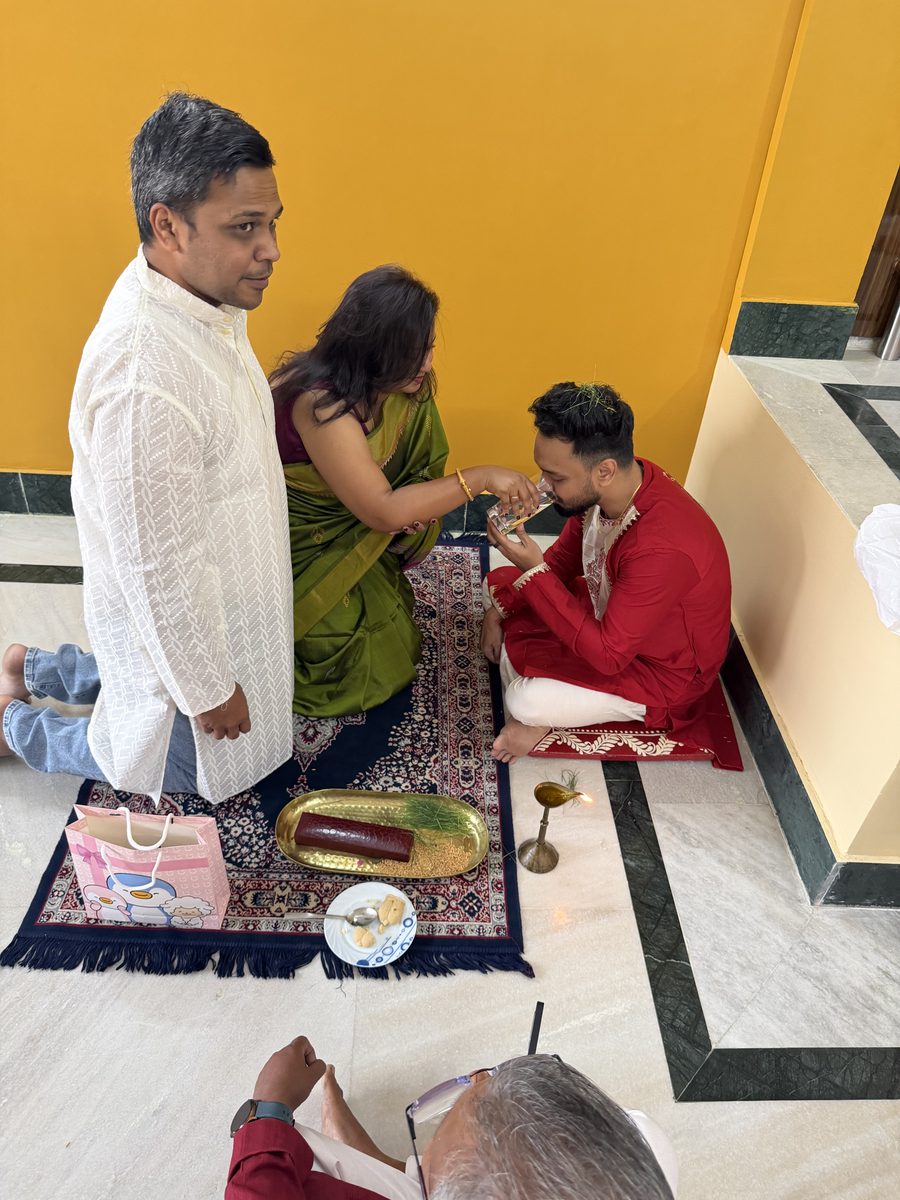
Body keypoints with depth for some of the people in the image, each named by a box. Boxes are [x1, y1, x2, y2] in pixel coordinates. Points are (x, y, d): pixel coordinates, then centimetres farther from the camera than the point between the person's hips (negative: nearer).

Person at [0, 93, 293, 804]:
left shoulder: (200, 294, -7)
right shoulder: (143, 379, -37)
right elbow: (159, 569, -29)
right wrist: (209, 688, -17)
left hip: (211, 592, 8)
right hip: (177, 624, -8)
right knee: (189, 764, 18)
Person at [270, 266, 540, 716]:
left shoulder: (398, 391, -9)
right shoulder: (322, 405, -33)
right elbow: (383, 510, -34)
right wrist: (482, 478, -33)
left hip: (347, 537, 7)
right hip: (300, 547, -7)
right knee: (376, 670, -3)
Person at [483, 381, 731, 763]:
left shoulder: (661, 549, -41)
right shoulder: (612, 485, -15)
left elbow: (608, 655, -34)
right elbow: (563, 558, 2)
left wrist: (535, 571, -34)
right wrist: (500, 608, -6)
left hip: (661, 672, -8)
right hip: (613, 612, 8)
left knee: (525, 700, -26)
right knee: (500, 583, 7)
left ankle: (540, 717, 9)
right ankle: (535, 714, 7)